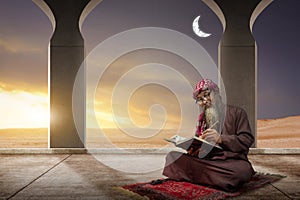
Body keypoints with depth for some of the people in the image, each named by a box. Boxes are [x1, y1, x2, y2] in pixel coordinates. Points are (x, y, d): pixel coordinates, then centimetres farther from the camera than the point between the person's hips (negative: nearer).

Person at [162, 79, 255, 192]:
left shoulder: (236, 113, 9)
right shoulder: (202, 119, 22)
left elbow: (247, 140, -2)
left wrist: (221, 139, -17)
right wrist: (193, 149, -4)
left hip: (232, 160, -3)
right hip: (206, 160, 4)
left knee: (241, 170, -40)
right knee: (172, 156, -17)